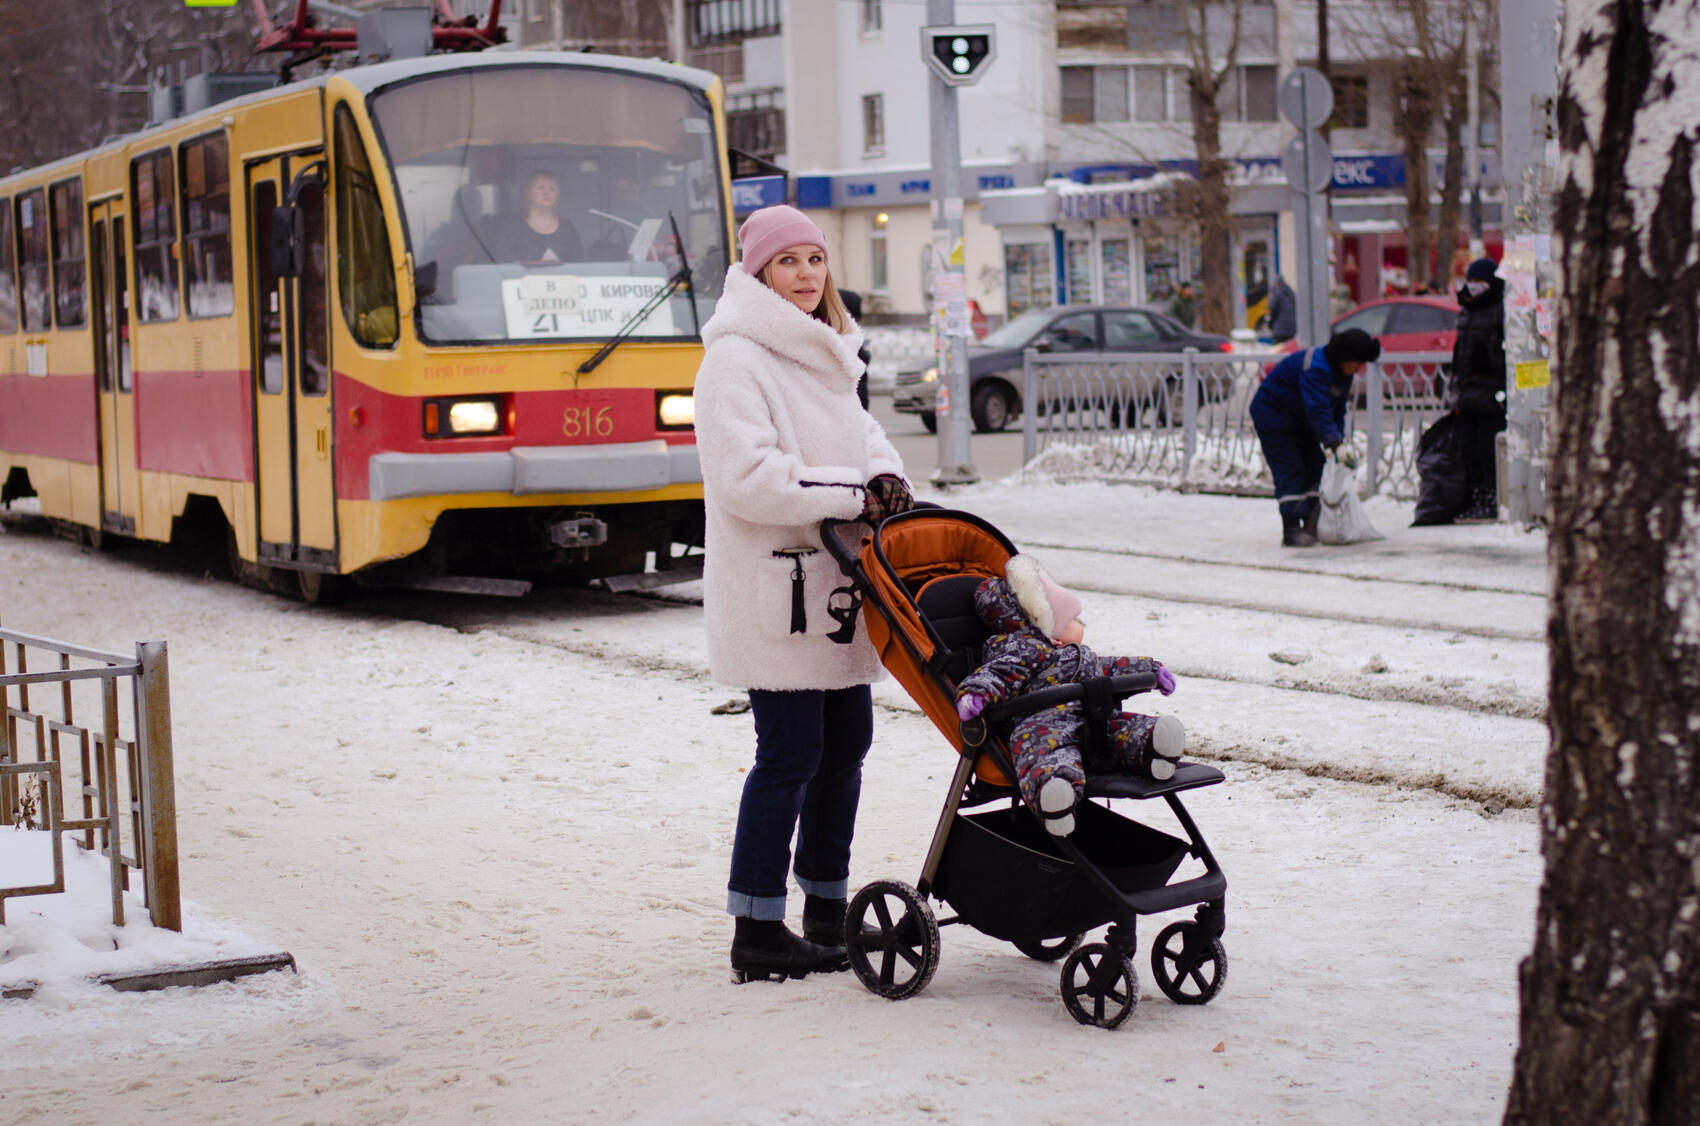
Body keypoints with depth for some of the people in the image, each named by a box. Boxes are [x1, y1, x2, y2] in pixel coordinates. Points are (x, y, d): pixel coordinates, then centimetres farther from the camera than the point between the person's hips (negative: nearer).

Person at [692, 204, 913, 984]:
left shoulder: (823, 353, 17)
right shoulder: (736, 360, -13)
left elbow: (859, 430, 20)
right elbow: (747, 478, -21)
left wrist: (885, 475, -3)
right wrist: (852, 496, -19)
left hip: (832, 588, 9)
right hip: (772, 593, -9)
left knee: (844, 744, 12)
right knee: (789, 755, -7)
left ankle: (827, 914, 24)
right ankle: (758, 935, 1)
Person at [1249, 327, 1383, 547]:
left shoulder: (1343, 372, -2)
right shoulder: (1315, 368, -33)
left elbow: (1337, 409, 6)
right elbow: (1318, 411, -41)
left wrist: (1339, 441, -6)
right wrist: (1336, 444, -46)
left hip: (1298, 420, 10)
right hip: (1272, 415, -10)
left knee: (1314, 465, 4)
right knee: (1290, 471, -15)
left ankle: (1313, 526, 9)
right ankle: (1291, 531, -15)